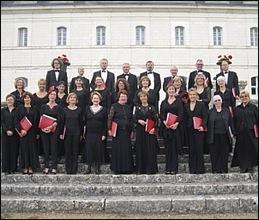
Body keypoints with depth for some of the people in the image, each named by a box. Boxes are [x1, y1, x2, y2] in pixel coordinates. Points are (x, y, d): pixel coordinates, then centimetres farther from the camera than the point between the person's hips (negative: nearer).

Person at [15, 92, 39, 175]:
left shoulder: (34, 109, 7)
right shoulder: (20, 108, 5)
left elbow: (37, 121, 4)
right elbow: (16, 120, 1)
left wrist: (37, 133, -1)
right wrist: (21, 130, -12)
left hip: (32, 132, 0)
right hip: (22, 132, 0)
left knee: (32, 148, 1)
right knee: (24, 148, 1)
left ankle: (31, 167, 7)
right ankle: (25, 167, 8)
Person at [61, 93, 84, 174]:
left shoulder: (79, 110, 4)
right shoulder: (64, 109, 4)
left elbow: (81, 122, 5)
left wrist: (81, 134, 2)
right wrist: (61, 133, -2)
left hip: (76, 132, 0)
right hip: (67, 132, 0)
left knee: (75, 151, 3)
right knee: (68, 151, 3)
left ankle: (74, 169, 11)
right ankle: (68, 170, 12)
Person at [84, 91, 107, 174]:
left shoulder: (103, 110, 2)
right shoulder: (88, 109, 8)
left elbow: (105, 123, 0)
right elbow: (85, 121, 8)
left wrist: (104, 134, -7)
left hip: (99, 134, -1)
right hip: (89, 133, 2)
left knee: (98, 150, 2)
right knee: (89, 150, 3)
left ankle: (97, 167, 14)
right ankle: (89, 167, 13)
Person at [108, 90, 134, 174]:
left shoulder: (128, 107, 14)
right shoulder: (114, 106, 0)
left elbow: (131, 120, 17)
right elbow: (110, 118, -4)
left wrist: (131, 131, 14)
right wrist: (109, 129, -11)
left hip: (126, 132, 4)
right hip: (117, 131, -4)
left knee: (127, 149, 5)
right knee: (117, 149, 0)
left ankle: (127, 168, 13)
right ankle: (117, 168, 9)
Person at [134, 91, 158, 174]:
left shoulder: (152, 108, 4)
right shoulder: (137, 108, 12)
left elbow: (156, 119, -2)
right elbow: (134, 119, 8)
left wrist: (154, 128, -15)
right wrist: (139, 121, -12)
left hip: (150, 131, -2)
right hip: (140, 131, 2)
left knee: (150, 149, -3)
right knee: (140, 149, 2)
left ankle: (150, 169, 3)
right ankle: (141, 169, 10)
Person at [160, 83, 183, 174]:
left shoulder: (178, 101, 5)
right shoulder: (164, 102, 14)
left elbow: (181, 114, -4)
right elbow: (161, 115, 6)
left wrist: (176, 123, -18)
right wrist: (165, 122, -12)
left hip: (175, 126, -3)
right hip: (166, 127, 3)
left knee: (174, 147, -3)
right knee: (167, 147, 4)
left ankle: (174, 168, 2)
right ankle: (168, 168, 9)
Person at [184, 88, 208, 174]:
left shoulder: (201, 104, 1)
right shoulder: (186, 105, 11)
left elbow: (205, 117, -3)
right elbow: (185, 118, 12)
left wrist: (203, 126, -16)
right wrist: (185, 128, 2)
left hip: (199, 130, -3)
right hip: (189, 130, 3)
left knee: (199, 149, -2)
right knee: (191, 149, 6)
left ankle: (200, 169, 6)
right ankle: (192, 169, 13)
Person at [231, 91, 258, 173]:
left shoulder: (253, 107, 5)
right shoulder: (237, 109, 12)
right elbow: (234, 121, 10)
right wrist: (235, 132, 3)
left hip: (251, 132, -2)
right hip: (240, 133, 2)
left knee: (251, 149, 1)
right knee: (241, 150, 3)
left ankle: (250, 166, 10)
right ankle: (243, 167, 10)